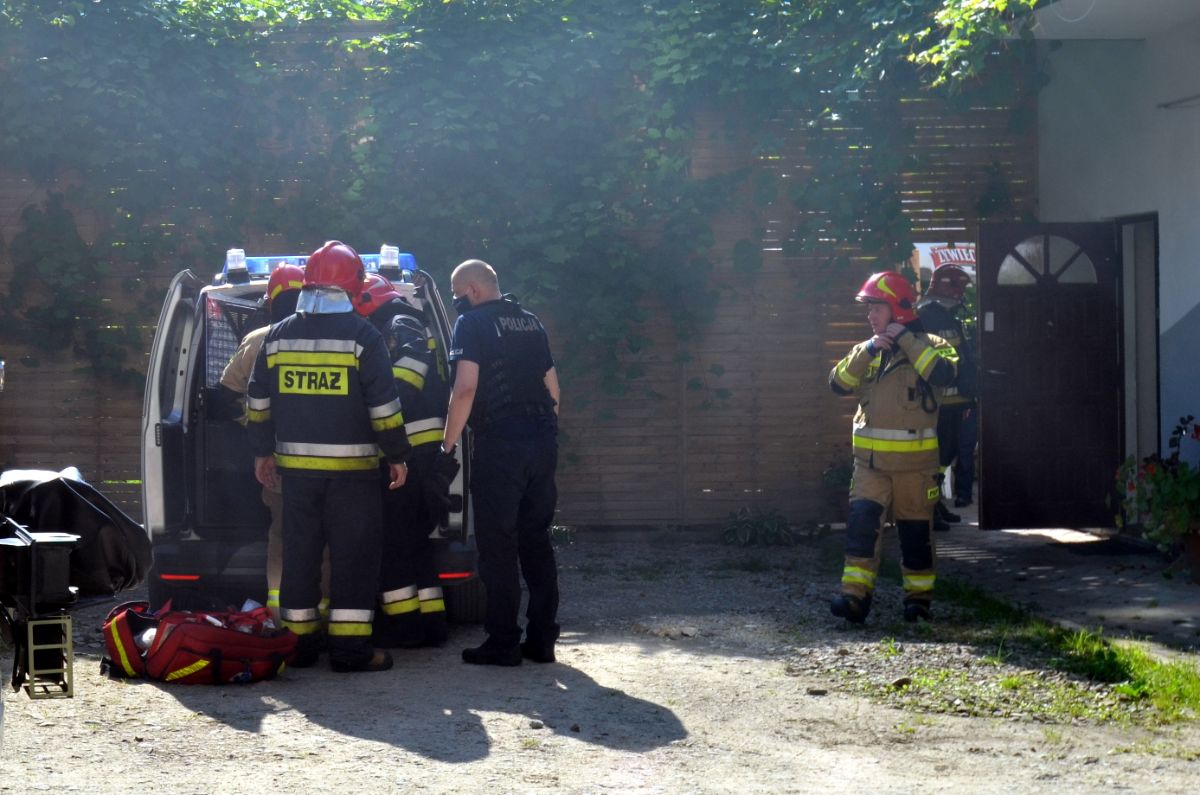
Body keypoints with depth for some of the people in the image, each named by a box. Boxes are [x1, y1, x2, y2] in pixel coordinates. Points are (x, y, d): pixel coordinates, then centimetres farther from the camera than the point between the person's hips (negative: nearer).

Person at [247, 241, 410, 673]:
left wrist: (263, 451, 21)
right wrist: (397, 455, -1)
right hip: (352, 468, -4)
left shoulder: (277, 336, 7)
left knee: (299, 553, 11)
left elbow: (258, 402, 12)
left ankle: (299, 642, 15)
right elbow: (383, 405, -9)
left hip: (296, 465, 4)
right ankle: (350, 647, -2)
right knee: (353, 555, 0)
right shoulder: (362, 336, -7)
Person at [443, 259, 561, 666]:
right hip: (542, 442, 7)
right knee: (536, 541, 12)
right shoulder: (531, 322, 17)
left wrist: (448, 444, -10)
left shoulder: (473, 323, -5)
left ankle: (503, 643, 1)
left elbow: (465, 389, -16)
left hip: (499, 445, -7)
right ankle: (541, 639, 13)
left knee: (498, 545, -1)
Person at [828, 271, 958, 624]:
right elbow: (838, 383, -1)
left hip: (915, 460, -3)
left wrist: (906, 340, -19)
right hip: (870, 458, 3)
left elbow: (943, 375, -23)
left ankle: (919, 596, 20)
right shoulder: (866, 350, 12)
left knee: (915, 528, 7)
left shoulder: (930, 345, -2)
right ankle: (856, 595, -14)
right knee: (861, 519, -12)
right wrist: (868, 351, -12)